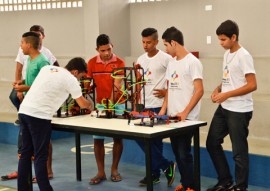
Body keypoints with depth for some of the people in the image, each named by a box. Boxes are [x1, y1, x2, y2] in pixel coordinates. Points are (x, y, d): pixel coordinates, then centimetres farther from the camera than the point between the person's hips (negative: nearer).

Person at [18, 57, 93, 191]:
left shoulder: (47, 68, 17)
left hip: (24, 111, 7)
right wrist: (90, 104, 28)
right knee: (40, 156, -3)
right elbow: (82, 103, 7)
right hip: (39, 116, -7)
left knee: (26, 153, 13)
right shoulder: (70, 79, -2)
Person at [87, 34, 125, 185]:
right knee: (98, 139, 1)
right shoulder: (91, 63, 0)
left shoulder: (119, 63, -8)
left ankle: (114, 169, 18)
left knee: (118, 137, 5)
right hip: (99, 105, 2)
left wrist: (110, 103, -28)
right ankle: (101, 172, 9)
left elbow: (116, 85, -16)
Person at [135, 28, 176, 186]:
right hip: (143, 106, 7)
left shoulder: (165, 58, -9)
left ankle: (154, 173, 6)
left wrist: (167, 92, -16)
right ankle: (166, 166, 14)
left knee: (155, 140, -6)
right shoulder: (141, 60, 13)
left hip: (158, 106, -7)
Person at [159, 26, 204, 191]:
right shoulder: (172, 63, 14)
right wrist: (163, 109, 8)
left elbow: (199, 91, -15)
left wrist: (185, 113, -18)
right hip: (172, 116, 8)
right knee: (177, 152, 12)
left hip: (187, 118, -8)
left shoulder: (192, 62, -11)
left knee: (184, 153, -5)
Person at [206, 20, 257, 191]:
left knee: (239, 151, -1)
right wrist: (218, 89, 3)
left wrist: (226, 95, -18)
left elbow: (252, 85, -19)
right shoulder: (227, 54, 12)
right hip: (224, 108, 9)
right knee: (212, 143, 13)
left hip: (239, 111, -9)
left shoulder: (243, 56, -14)